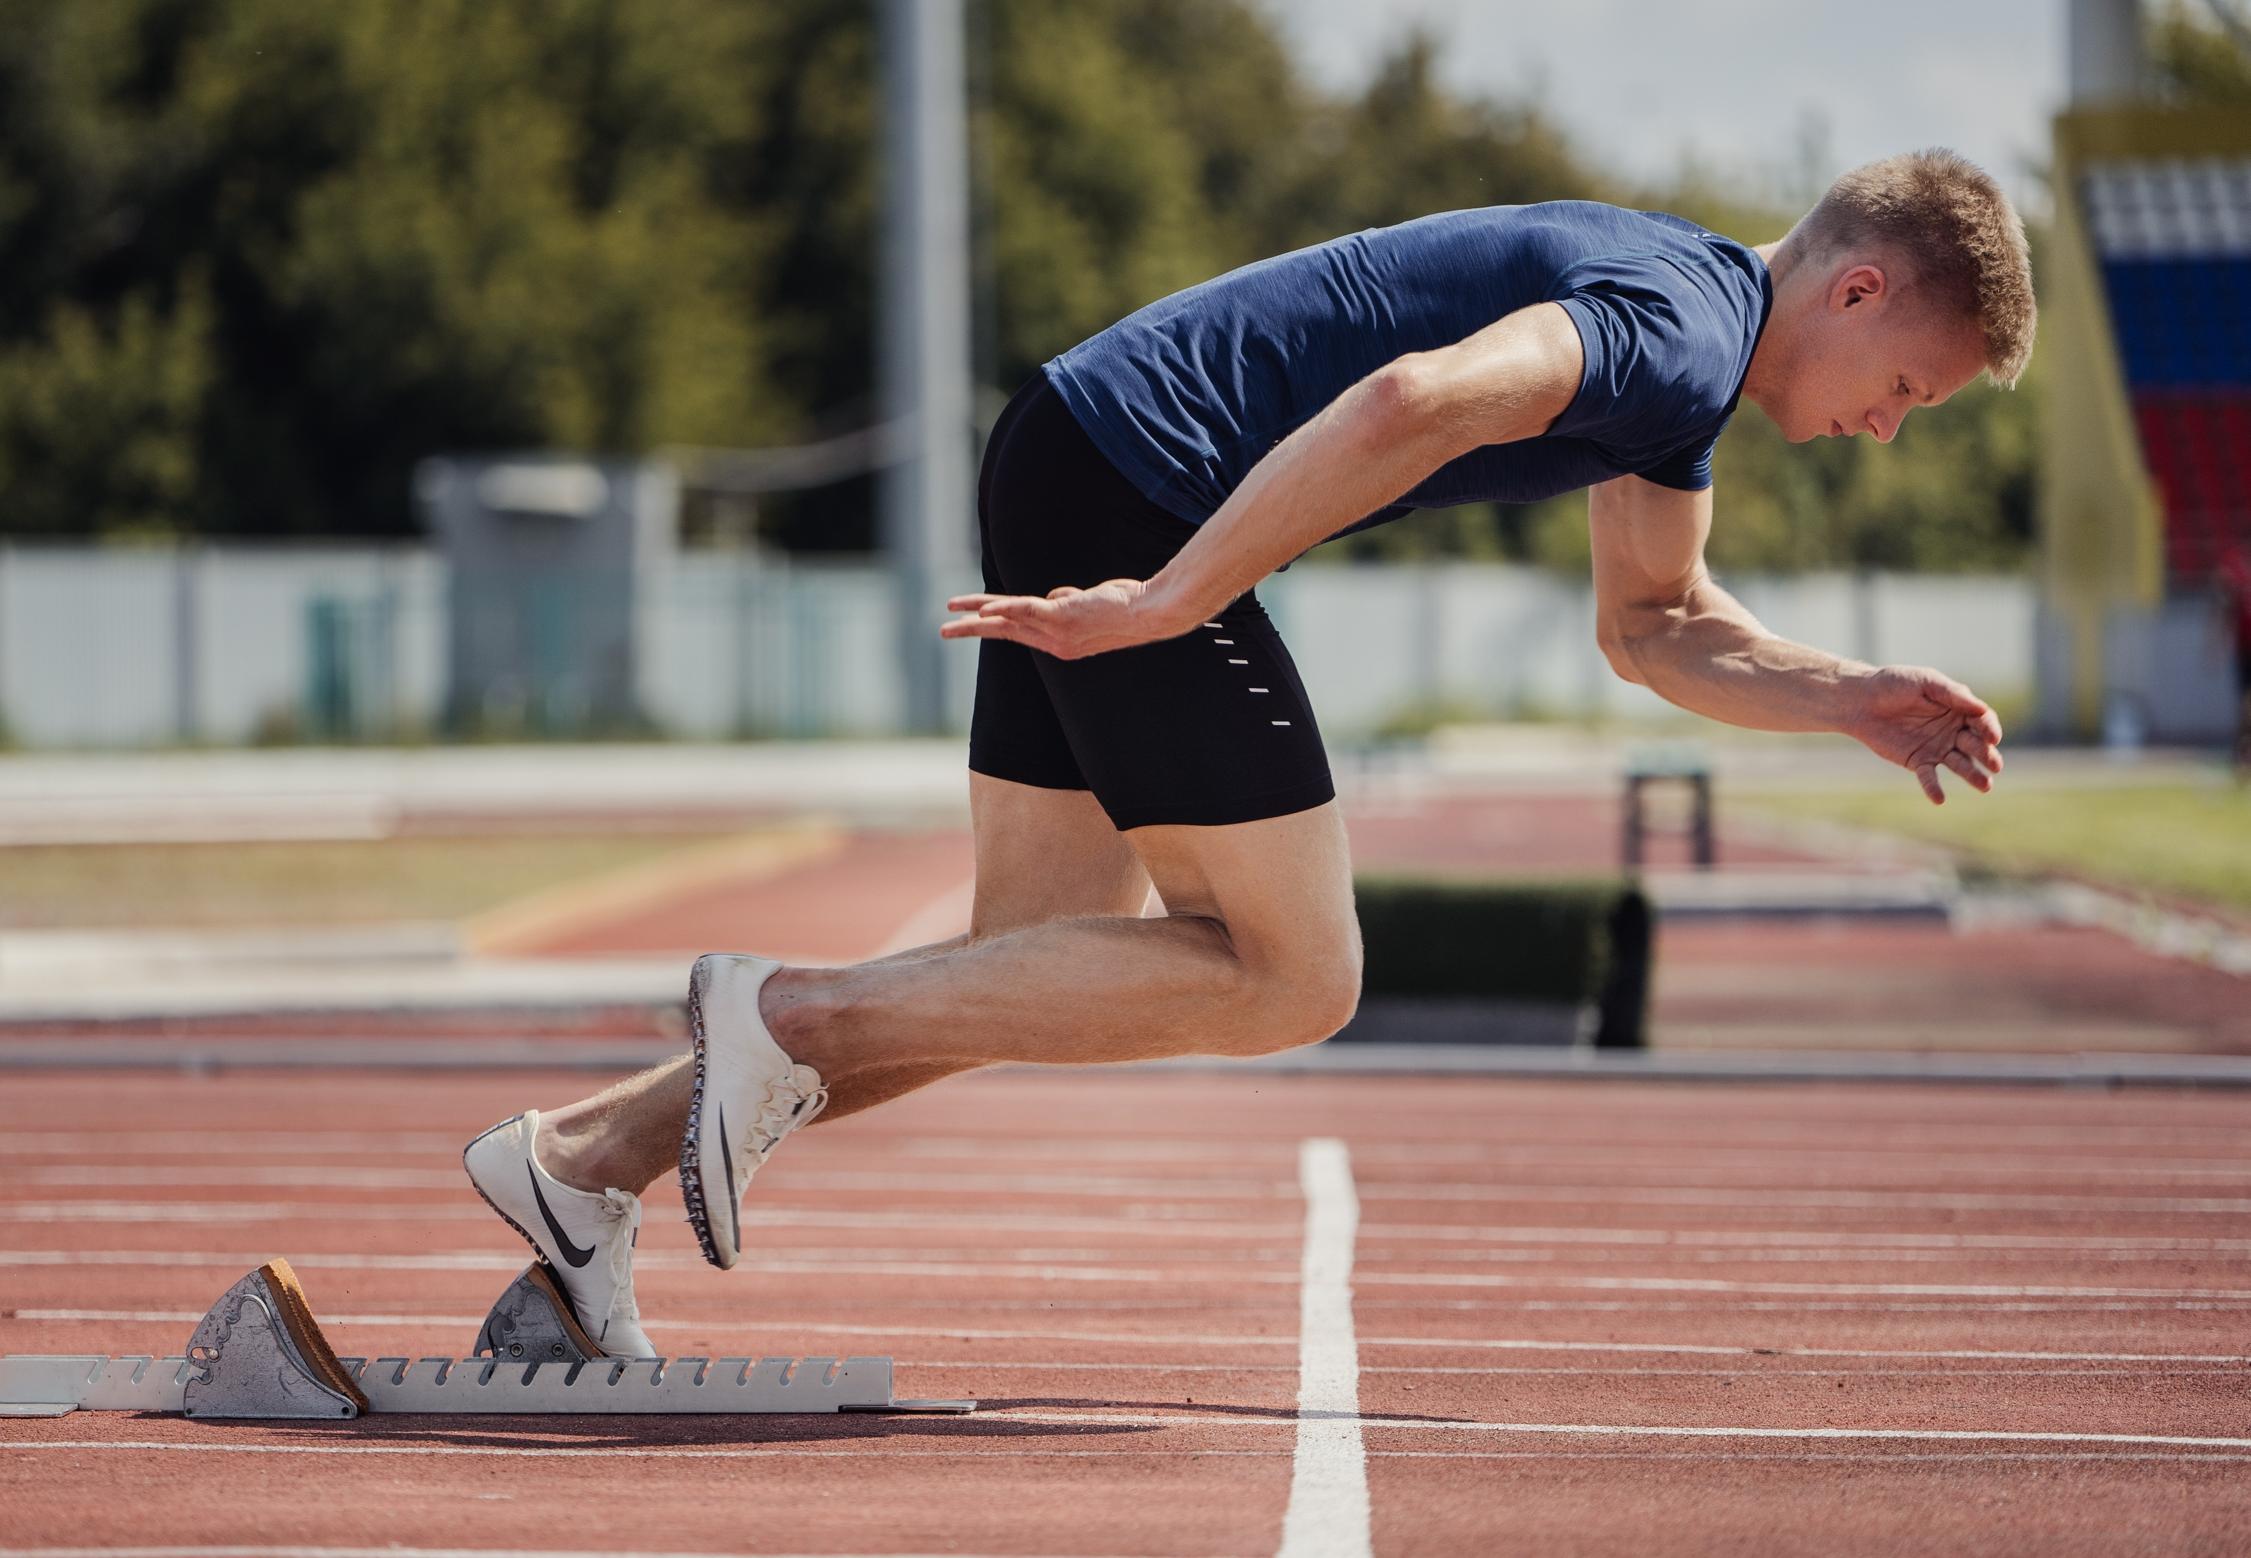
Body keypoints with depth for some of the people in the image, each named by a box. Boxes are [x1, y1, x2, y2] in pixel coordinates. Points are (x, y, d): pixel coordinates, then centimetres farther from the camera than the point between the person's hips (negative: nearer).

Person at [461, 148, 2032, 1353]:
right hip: (1136, 492, -10)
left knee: (1042, 976, 12)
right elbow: (1410, 402, -32)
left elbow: (1660, 624, 31)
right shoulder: (1674, 326, -15)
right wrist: (1172, 602, -30)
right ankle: (787, 1017, -7)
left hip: (1076, 472, 10)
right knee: (1288, 979, -5)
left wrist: (1852, 699, 16)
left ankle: (588, 1159, 12)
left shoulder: (1684, 345, 18)